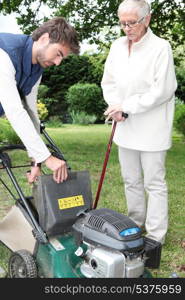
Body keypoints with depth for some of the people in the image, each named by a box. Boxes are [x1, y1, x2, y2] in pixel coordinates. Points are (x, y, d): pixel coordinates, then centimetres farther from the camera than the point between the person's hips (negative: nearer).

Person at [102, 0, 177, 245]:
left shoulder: (161, 47, -11)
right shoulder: (117, 46, 8)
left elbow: (162, 91, -16)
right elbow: (108, 82, 13)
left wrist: (126, 105, -15)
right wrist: (115, 106, -5)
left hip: (151, 128, -6)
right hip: (125, 125, 6)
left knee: (154, 183, 1)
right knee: (131, 180, 16)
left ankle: (155, 237, 12)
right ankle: (136, 224, 33)